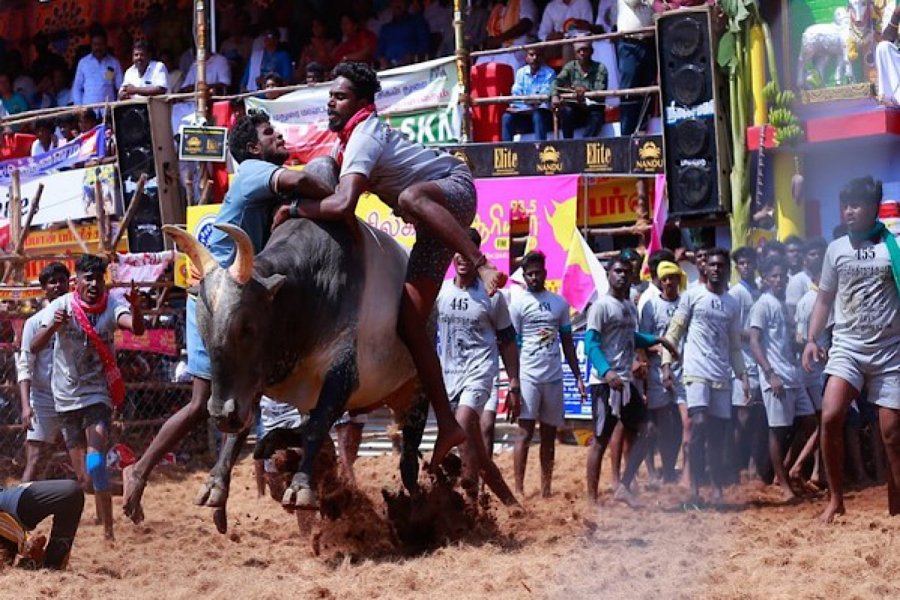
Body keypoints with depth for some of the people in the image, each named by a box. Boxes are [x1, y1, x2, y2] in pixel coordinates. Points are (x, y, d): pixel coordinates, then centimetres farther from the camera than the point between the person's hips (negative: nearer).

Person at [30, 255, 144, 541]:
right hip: (67, 397, 2)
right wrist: (54, 326, -35)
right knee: (83, 475, 6)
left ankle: (108, 528, -24)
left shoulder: (111, 306, -8)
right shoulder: (61, 306, -6)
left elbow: (136, 328, -28)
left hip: (98, 393, -2)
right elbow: (35, 347, -15)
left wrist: (136, 309, -51)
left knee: (95, 460, -21)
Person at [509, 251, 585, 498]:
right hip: (528, 375, -4)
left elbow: (567, 343, 17)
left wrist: (578, 377, 11)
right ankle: (519, 489, -9)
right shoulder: (518, 303, 0)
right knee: (525, 432, -9)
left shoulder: (559, 303, 13)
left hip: (554, 376, 4)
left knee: (549, 435, 6)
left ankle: (546, 490, 9)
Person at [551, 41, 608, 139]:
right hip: (575, 107, 2)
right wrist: (555, 96, -35)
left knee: (596, 117, -33)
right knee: (566, 110, -29)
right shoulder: (570, 66, 4)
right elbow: (558, 81, -12)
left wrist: (586, 91, -38)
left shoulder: (600, 69, -3)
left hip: (593, 108, -2)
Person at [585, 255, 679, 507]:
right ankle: (592, 499, 2)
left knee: (643, 431, 5)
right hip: (605, 382, -8)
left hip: (626, 381, 8)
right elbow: (591, 344, -18)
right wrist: (606, 371, -32)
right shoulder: (601, 306, -9)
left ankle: (623, 487, 8)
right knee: (601, 439, -4)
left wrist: (657, 340, 25)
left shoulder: (630, 307, 16)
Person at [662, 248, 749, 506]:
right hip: (696, 372, -4)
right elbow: (674, 331, 1)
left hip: (722, 376, 4)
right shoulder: (692, 295, 3)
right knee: (699, 424, -18)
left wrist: (742, 374, 10)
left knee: (718, 433, 3)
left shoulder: (733, 304, 16)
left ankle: (717, 490, 8)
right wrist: (666, 363, -10)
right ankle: (694, 488, -16)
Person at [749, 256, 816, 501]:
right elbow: (754, 342, -13)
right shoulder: (763, 305, -7)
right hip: (776, 379, -8)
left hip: (793, 376, 8)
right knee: (778, 430, -3)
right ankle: (784, 485, 2)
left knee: (808, 422, 8)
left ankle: (787, 471, 17)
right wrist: (770, 375, -20)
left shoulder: (784, 306, 17)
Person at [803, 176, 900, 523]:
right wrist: (811, 339, 3)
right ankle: (835, 499, -7)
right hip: (847, 347, 2)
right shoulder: (836, 249, 8)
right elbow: (825, 299, 15)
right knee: (830, 416, -18)